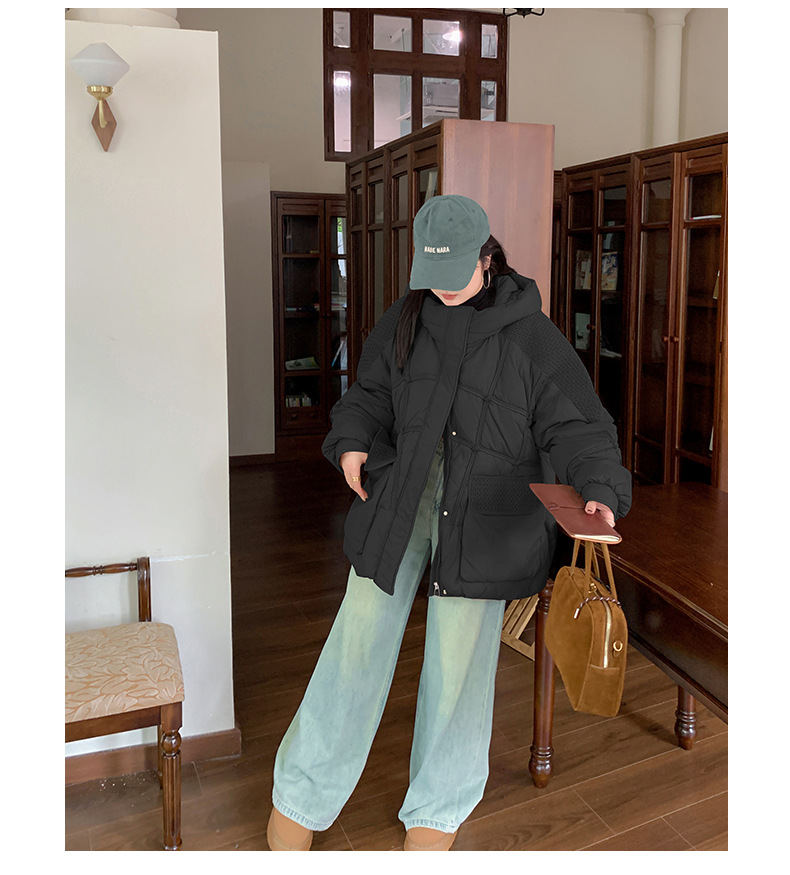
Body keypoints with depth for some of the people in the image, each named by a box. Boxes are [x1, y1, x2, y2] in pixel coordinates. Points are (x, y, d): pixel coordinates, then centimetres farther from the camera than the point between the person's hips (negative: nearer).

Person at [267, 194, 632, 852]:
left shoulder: (532, 335, -5)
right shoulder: (403, 323, 6)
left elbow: (577, 427, -7)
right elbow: (369, 395, 18)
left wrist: (600, 491, -24)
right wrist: (352, 441, -2)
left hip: (487, 517, -2)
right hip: (397, 501, 3)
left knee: (459, 660, 5)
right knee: (359, 642, 5)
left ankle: (436, 810, 29)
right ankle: (299, 799, 24)